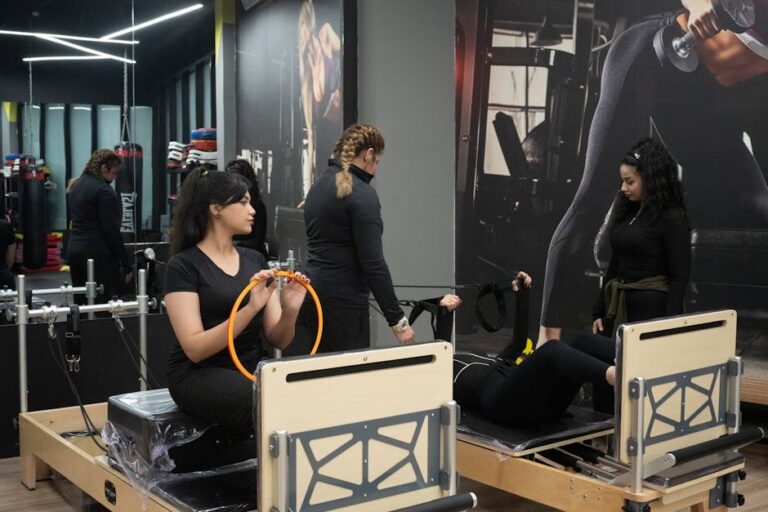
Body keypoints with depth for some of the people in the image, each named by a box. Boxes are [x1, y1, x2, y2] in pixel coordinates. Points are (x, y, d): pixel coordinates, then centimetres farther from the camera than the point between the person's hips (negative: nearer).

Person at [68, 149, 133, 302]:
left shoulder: (77, 186, 14)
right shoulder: (104, 191, -13)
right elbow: (112, 230, -16)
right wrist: (127, 265, -12)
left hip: (74, 249, 9)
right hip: (99, 253, -9)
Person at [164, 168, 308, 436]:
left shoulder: (255, 260, 11)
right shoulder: (183, 266, -6)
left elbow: (278, 340, 7)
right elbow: (195, 348, -17)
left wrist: (290, 311, -15)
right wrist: (250, 308, -28)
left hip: (254, 367, 6)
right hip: (200, 374, -5)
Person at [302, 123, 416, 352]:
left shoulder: (318, 185, 12)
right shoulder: (362, 194, -14)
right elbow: (373, 263, -20)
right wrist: (397, 319, -17)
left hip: (313, 290, 9)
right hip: (343, 299, -9)